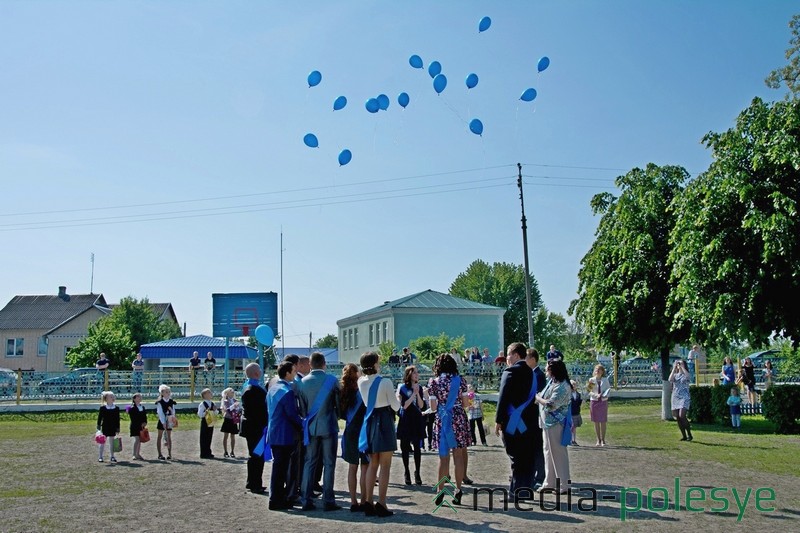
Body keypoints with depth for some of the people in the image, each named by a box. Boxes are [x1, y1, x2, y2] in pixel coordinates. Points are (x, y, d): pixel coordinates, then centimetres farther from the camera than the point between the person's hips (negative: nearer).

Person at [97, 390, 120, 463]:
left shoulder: (116, 408, 3)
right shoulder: (103, 408, -5)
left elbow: (117, 419, 5)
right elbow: (99, 418, -3)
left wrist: (117, 429, 3)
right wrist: (99, 428, -8)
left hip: (113, 428, 2)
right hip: (105, 427, -2)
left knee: (112, 442, 8)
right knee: (103, 442, 3)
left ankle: (112, 456, 15)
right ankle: (100, 457, 10)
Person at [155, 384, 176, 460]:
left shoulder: (172, 402, 5)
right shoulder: (160, 402, -7)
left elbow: (173, 412, 6)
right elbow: (160, 413, -12)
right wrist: (163, 423, -17)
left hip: (169, 421, 3)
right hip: (161, 421, -3)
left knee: (169, 437, 5)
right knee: (160, 436, 3)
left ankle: (169, 454, 6)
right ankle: (160, 454, 7)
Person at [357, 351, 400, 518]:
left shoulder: (361, 382, 1)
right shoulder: (385, 382, -15)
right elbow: (395, 406, -8)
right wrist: (397, 402, 13)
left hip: (369, 421, 6)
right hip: (384, 422, -6)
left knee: (373, 464, 14)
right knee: (385, 466, 0)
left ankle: (369, 503, 13)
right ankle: (381, 504, -2)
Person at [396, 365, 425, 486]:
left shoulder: (419, 388, 7)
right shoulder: (402, 388, -4)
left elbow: (421, 405, 0)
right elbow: (404, 405, -12)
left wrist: (418, 393, -13)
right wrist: (414, 394, -15)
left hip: (416, 420, 3)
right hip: (405, 420, -2)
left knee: (417, 447, 0)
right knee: (405, 447, 2)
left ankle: (417, 473, 7)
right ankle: (407, 473, 12)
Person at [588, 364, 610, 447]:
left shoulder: (605, 380, 4)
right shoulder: (591, 380, 1)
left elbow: (608, 389, 6)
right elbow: (589, 391, -2)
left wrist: (605, 395, -14)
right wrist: (596, 395, -20)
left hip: (603, 401, 0)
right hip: (594, 401, 0)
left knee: (603, 422, 2)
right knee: (596, 422, 4)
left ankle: (603, 440, 10)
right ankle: (598, 440, 12)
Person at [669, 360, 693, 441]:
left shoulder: (686, 374, 3)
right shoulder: (675, 375, 13)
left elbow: (687, 375, -23)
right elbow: (670, 379, -9)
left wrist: (682, 366, -15)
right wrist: (674, 368, -8)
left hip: (684, 398, -4)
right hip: (675, 398, 5)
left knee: (682, 416, -20)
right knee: (678, 418, 2)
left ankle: (689, 435, -9)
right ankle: (684, 436, 11)